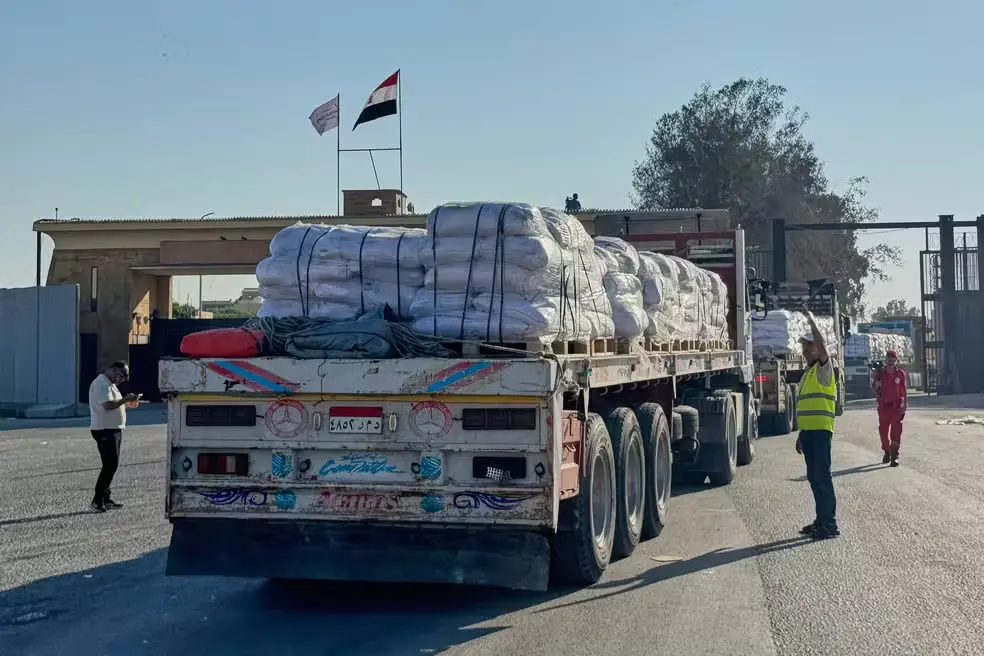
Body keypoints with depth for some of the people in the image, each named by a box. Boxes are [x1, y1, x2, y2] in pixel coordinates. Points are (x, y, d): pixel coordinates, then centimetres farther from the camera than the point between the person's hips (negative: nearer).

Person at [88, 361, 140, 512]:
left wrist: (126, 402, 11)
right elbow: (107, 405, -26)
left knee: (111, 465, 13)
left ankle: (106, 499, 19)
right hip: (105, 430, -11)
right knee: (110, 465, -13)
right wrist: (126, 399, -21)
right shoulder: (102, 384, -14)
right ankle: (97, 501, -12)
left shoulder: (109, 384, 20)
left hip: (113, 429, 11)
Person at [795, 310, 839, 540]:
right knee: (814, 477, 11)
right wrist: (801, 435, 22)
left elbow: (822, 346, -24)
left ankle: (830, 524, -7)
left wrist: (811, 321, -17)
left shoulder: (823, 369, -4)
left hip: (821, 431, -9)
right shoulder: (807, 374, 20)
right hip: (808, 432, 9)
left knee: (822, 476, -9)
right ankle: (821, 520, 17)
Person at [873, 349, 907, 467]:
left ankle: (894, 456, -3)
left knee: (896, 432, -6)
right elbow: (876, 389, 5)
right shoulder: (880, 373, 3)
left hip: (896, 406, -1)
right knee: (883, 431, 8)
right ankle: (887, 452, 30)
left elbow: (904, 391, 7)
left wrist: (904, 406, 5)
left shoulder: (900, 373, 2)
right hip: (884, 406, 1)